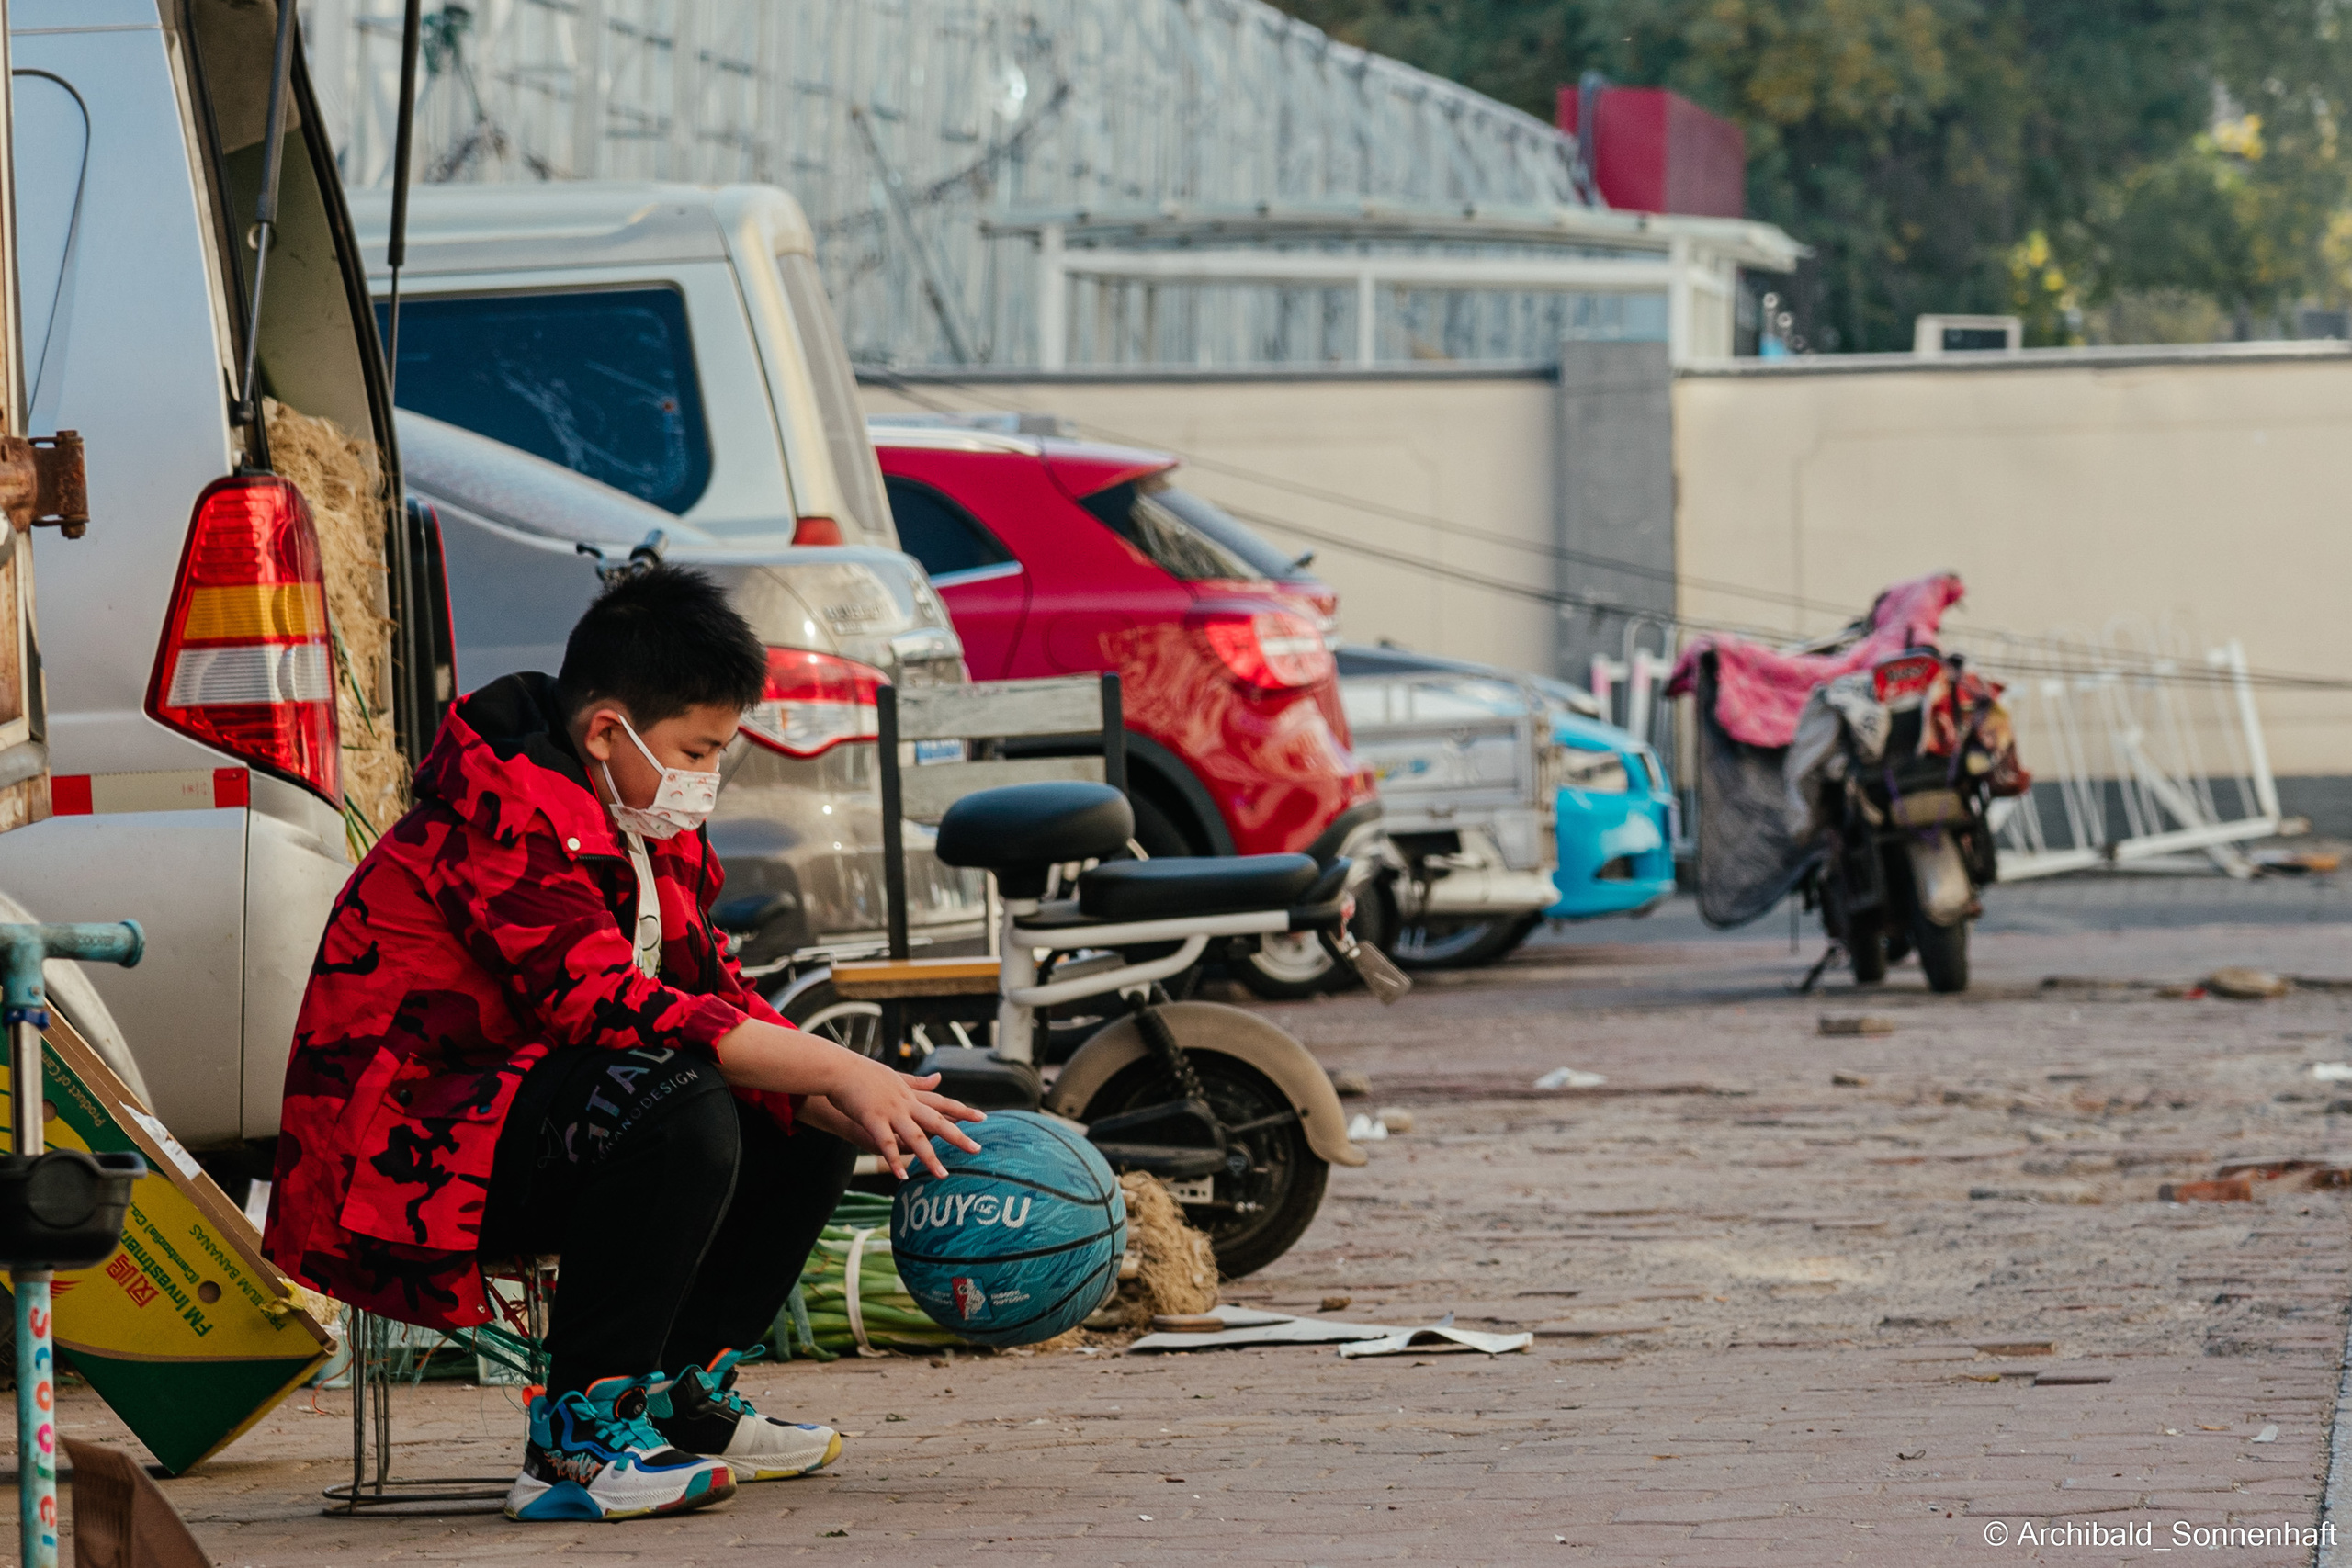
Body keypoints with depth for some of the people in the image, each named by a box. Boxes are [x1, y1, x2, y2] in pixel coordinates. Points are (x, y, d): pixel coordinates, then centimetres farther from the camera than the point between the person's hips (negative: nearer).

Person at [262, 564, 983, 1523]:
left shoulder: (651, 827, 10)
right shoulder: (508, 815, -21)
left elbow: (713, 996, 9)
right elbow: (605, 1003, -32)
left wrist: (860, 1109, -10)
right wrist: (835, 1072, -32)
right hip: (396, 1159, -10)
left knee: (808, 1130, 3)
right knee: (676, 1109, -33)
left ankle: (678, 1398, 12)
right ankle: (578, 1439, -25)